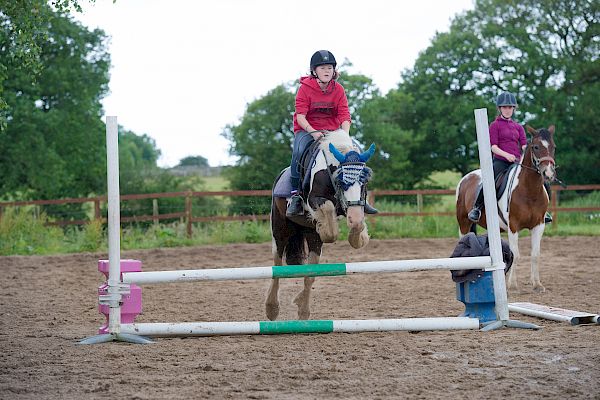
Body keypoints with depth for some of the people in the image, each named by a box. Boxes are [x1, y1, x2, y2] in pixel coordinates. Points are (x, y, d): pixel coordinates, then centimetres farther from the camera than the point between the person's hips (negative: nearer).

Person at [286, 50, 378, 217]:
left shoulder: (338, 89, 2)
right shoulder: (305, 88, -7)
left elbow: (344, 116, -5)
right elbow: (300, 116, -14)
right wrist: (313, 132, -30)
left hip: (332, 131, 3)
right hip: (306, 131, -3)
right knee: (298, 151, -34)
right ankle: (295, 195, -29)